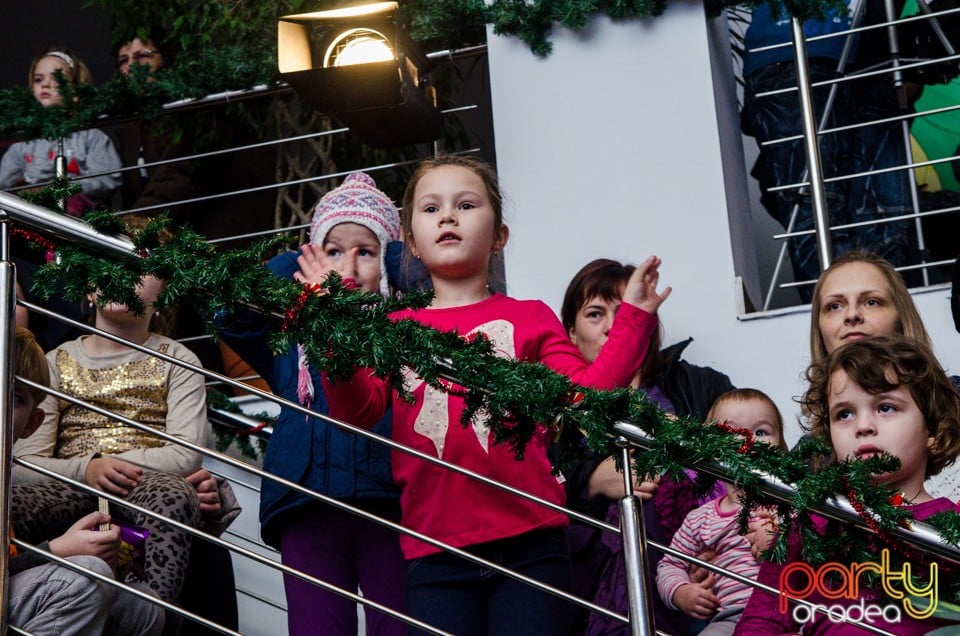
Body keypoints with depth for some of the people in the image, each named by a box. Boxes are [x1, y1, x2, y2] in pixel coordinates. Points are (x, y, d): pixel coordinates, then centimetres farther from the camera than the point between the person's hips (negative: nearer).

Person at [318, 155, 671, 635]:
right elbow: (358, 411, 0)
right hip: (434, 551, 1)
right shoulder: (397, 329, 13)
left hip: (528, 543, -1)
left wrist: (632, 318, -2)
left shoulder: (528, 317, 12)